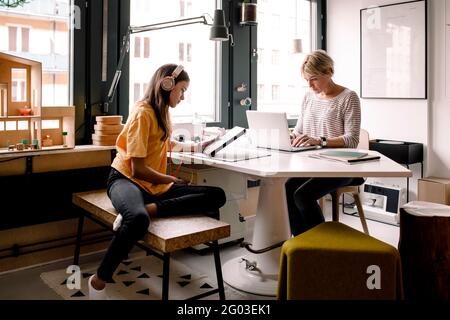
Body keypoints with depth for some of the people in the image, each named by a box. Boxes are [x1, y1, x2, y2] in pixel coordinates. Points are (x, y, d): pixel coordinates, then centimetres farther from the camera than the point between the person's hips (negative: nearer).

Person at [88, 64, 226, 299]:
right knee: (138, 219, -44)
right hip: (127, 180, -8)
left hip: (156, 186, 8)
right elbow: (138, 170, -18)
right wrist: (172, 180, -6)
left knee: (217, 196, -12)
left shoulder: (163, 111, 14)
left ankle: (150, 208, -25)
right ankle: (98, 281, -21)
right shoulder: (143, 112, -13)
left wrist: (198, 146, 35)